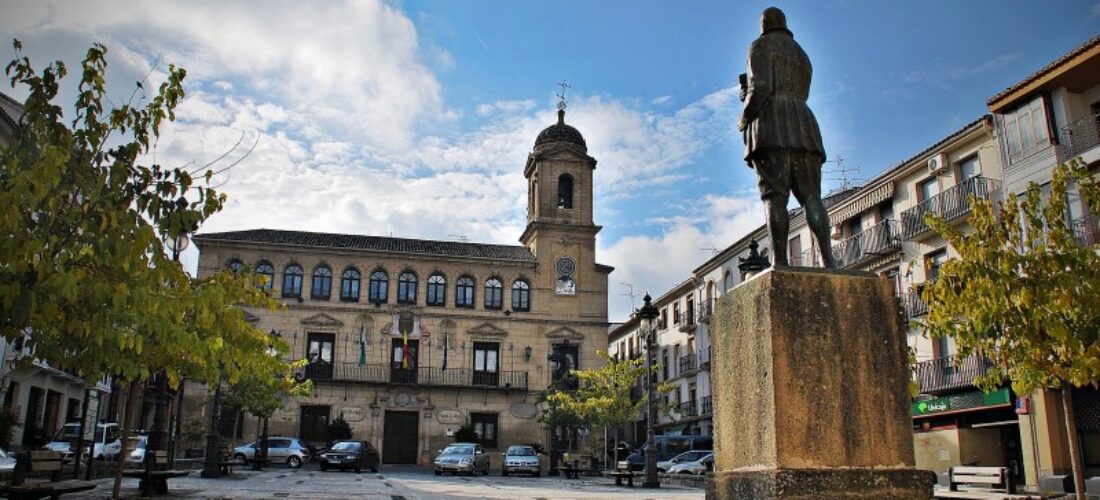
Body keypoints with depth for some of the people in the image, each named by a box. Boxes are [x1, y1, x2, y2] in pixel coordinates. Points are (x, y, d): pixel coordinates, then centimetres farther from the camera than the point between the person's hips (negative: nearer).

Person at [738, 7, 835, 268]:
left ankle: (780, 261, -27)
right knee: (810, 195, -5)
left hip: (771, 128, -6)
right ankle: (827, 258, -21)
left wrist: (744, 120, 6)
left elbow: (761, 88, -8)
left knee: (775, 195, -15)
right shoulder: (802, 55, 30)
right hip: (803, 128, 6)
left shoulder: (761, 45, 8)